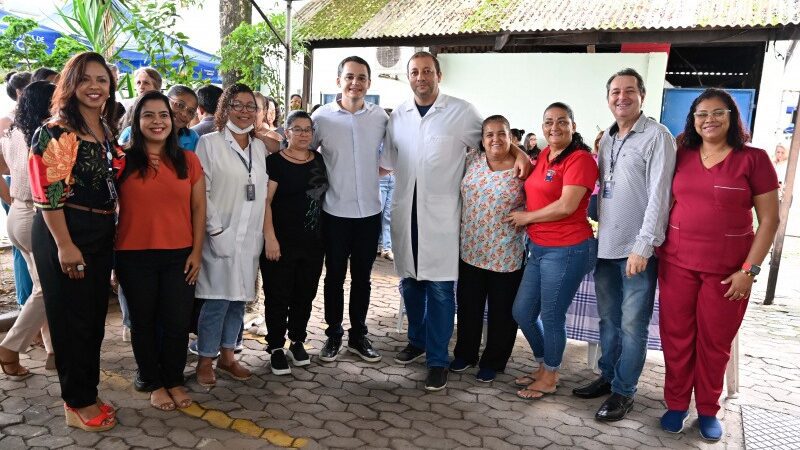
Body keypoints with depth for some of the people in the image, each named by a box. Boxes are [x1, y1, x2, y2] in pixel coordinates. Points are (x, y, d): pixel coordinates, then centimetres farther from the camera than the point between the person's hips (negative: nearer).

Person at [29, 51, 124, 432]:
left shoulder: (107, 131, 11)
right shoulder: (56, 132, -11)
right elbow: (48, 193, -16)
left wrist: (110, 235, 13)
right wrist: (65, 245, -20)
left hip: (101, 234, 7)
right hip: (64, 232, -7)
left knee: (95, 316, 14)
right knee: (72, 318, 3)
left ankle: (87, 394, 29)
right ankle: (77, 403, 17)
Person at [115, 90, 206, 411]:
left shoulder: (188, 160, 3)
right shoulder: (124, 161, -2)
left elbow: (199, 208, 5)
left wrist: (197, 252, 0)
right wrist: (111, 257, -3)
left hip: (180, 256, 1)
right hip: (134, 256, -1)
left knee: (177, 323, 5)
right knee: (144, 322, 11)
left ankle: (175, 381, 27)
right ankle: (155, 384, 29)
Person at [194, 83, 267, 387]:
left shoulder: (260, 147, 12)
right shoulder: (210, 143, -3)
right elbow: (201, 192, -8)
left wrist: (262, 232, 9)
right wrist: (216, 230, -13)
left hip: (250, 237, 5)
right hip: (221, 236, -5)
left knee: (239, 298, 11)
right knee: (217, 299, -3)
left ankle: (227, 355, 25)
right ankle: (205, 361, 12)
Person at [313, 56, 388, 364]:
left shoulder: (380, 117, 1)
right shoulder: (322, 117, -5)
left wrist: (376, 170, 3)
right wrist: (326, 176, -2)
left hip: (370, 211, 2)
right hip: (335, 212, -2)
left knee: (362, 277, 13)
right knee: (335, 276, 10)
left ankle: (358, 336, 27)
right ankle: (334, 335, 26)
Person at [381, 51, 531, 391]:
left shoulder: (461, 112, -1)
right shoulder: (398, 116, 10)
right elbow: (387, 163, 17)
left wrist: (519, 154, -6)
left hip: (441, 214, -4)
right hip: (405, 211, 4)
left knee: (440, 287, -3)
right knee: (409, 280, 13)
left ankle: (438, 359, 10)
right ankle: (417, 340, 34)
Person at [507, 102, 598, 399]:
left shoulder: (580, 159, -13)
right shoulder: (544, 155, 10)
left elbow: (566, 206, -21)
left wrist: (526, 217, -9)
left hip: (567, 250, -8)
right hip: (538, 248, 8)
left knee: (551, 318, 5)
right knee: (522, 312, 15)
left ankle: (550, 377, 27)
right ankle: (543, 365, 36)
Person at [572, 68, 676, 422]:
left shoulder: (656, 136, -9)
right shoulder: (607, 138, 13)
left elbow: (658, 194, -15)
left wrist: (643, 246, -19)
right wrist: (598, 230, 11)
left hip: (637, 249, -7)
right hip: (605, 246, 7)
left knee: (632, 325, 2)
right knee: (608, 319, 17)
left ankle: (623, 391, 15)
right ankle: (608, 376, 31)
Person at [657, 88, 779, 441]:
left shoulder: (753, 159, -4)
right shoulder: (681, 157, 4)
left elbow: (769, 220, -4)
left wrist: (749, 270, -9)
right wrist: (658, 248, 5)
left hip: (727, 269, -2)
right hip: (677, 263, 2)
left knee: (715, 342, 10)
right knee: (676, 337, 8)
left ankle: (708, 409, 28)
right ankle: (676, 404, 25)